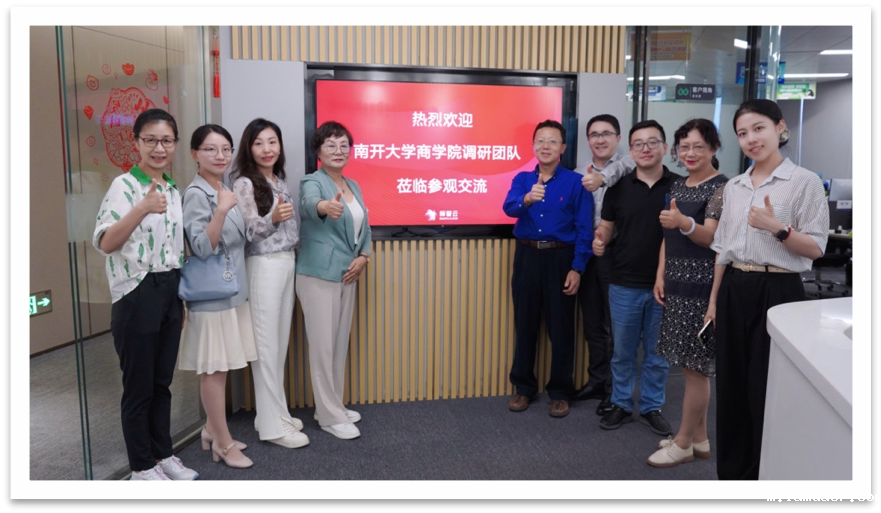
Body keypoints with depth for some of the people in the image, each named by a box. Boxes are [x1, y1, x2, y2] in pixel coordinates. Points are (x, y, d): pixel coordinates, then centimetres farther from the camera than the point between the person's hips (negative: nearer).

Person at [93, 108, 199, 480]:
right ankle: (141, 467, 19)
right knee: (139, 385, 5)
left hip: (170, 294, 6)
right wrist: (142, 209, -37)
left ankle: (163, 454, 29)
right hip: (137, 295, -6)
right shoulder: (124, 185, -10)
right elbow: (105, 244, -23)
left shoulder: (174, 191, 11)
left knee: (162, 381, 15)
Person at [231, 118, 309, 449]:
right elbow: (244, 234, -15)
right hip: (264, 266, -8)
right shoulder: (244, 184, -10)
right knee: (267, 345, -2)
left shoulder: (279, 181, 13)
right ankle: (272, 425, 6)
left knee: (281, 342, 12)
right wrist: (272, 218, -28)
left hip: (287, 263, 8)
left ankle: (274, 412, 24)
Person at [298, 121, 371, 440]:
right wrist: (325, 206, -57)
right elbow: (308, 204, -33)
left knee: (341, 343, 14)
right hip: (319, 276, -8)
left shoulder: (353, 185, 13)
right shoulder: (312, 182, -10)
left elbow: (364, 227, 15)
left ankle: (334, 407, 28)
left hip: (348, 275, 8)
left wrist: (363, 257, -3)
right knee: (323, 345, -2)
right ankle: (330, 417, 9)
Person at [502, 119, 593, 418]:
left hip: (560, 258, -2)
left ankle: (560, 391, 20)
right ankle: (523, 387, 24)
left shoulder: (575, 182, -2)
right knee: (525, 323, 10)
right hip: (527, 256, 3)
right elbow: (509, 207, -14)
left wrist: (577, 268, -12)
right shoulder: (522, 179, 6)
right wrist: (527, 199, -36)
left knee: (561, 326, 5)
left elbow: (584, 229, -5)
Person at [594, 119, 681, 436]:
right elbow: (607, 225, 7)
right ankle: (621, 404, 26)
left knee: (657, 352, 12)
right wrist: (599, 240, -13)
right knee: (623, 351, 11)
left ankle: (651, 407, 27)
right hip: (624, 284, 1)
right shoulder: (619, 187, 2)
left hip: (664, 284, 0)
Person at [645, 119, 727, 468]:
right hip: (678, 284, 8)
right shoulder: (678, 186, 13)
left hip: (703, 286, -8)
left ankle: (684, 443, 12)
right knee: (691, 366, 14)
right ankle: (698, 439, 26)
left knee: (696, 367, 0)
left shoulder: (721, 188, -10)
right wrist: (660, 275, 7)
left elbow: (710, 237, -22)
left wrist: (684, 223, -42)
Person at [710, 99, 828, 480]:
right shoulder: (733, 186, 10)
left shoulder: (804, 181, -6)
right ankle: (733, 469, 28)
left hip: (777, 291, -5)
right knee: (732, 384, 12)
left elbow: (816, 249, -8)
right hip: (734, 291, 5)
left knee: (767, 387, 2)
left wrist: (777, 227, -24)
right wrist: (714, 299, 13)